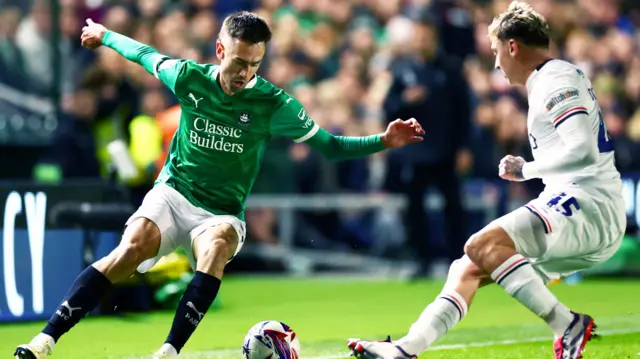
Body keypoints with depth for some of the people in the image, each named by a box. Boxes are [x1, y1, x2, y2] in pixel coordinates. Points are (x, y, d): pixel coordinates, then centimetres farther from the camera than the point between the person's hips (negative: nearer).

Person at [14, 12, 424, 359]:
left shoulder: (272, 103, -9)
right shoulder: (189, 78, -5)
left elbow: (329, 146, -2)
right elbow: (144, 54, 15)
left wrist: (384, 141, -15)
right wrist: (104, 35, 31)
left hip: (221, 213, 0)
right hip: (172, 194, 1)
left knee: (216, 248, -36)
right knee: (131, 248, -28)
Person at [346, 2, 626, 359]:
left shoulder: (556, 82, -9)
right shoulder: (559, 78, 22)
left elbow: (582, 152, -22)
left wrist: (526, 169, -11)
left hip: (588, 206, -10)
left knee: (481, 245, -26)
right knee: (467, 269, 9)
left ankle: (568, 325, -23)